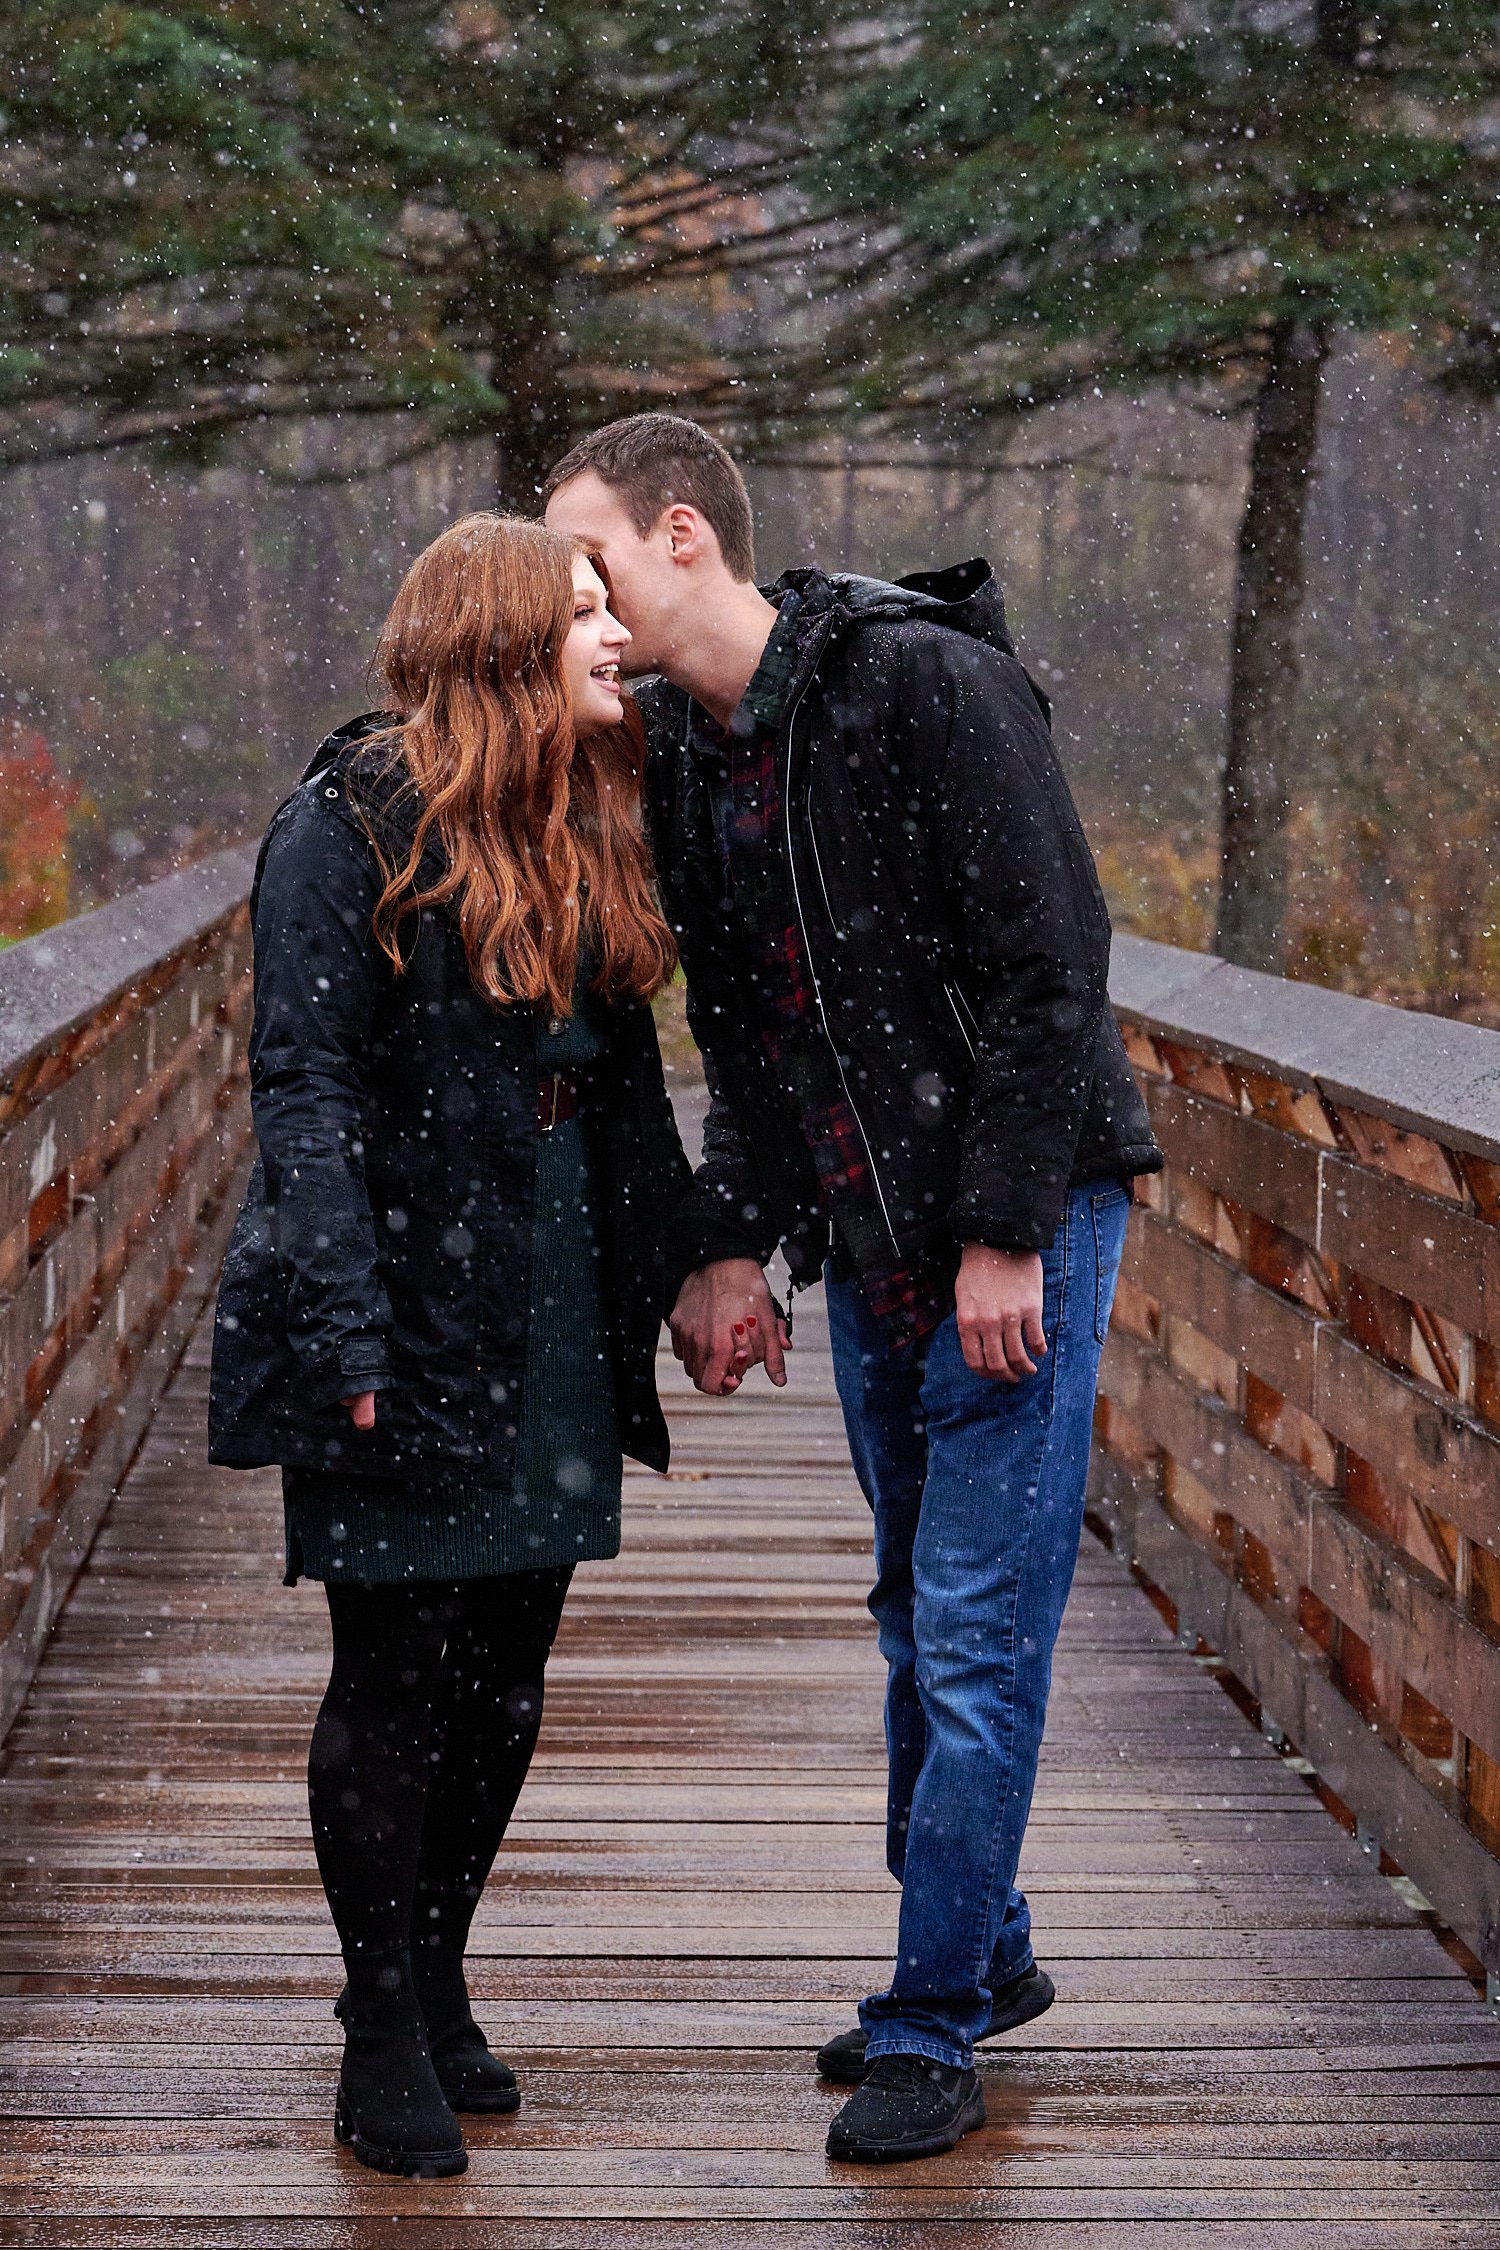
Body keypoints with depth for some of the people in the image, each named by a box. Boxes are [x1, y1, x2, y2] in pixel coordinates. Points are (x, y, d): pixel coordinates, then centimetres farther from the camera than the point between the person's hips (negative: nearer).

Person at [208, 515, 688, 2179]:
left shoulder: (583, 830, 12)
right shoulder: (355, 823, -9)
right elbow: (304, 1090, -14)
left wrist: (666, 1275, 13)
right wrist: (348, 1332, -20)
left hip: (557, 1319, 7)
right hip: (413, 1319, -7)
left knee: (506, 1670, 11)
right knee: (396, 1678, 0)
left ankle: (436, 1985, 25)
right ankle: (385, 2030, 12)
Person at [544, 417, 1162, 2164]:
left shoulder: (929, 684, -17)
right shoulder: (680, 753, 6)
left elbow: (1052, 967, -18)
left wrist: (1005, 1234, -19)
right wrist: (729, 1244, 4)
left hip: (1018, 1221, -8)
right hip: (865, 1237, 8)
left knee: (976, 1631, -4)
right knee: (918, 1612, 16)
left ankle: (931, 2024, 4)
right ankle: (985, 1953, 31)